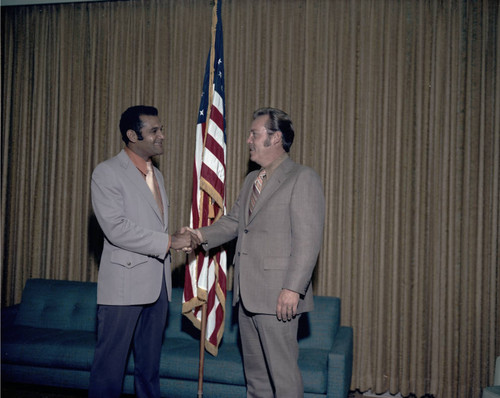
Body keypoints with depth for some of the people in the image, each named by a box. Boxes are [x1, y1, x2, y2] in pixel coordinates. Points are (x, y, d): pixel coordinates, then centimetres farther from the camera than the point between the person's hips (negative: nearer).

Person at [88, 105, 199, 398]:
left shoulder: (156, 174, 17)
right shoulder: (107, 173, -7)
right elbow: (116, 228, -18)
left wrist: (178, 237, 5)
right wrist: (170, 241, -17)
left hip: (158, 284, 7)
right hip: (124, 284, -7)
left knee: (150, 361, 14)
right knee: (111, 362, 0)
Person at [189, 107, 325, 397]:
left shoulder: (303, 178, -10)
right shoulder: (251, 180, 18)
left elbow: (308, 239, -16)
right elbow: (233, 222, 23)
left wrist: (293, 288, -22)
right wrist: (202, 234, 6)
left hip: (278, 296, -8)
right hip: (247, 294, 8)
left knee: (283, 373, -1)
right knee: (255, 372, 17)